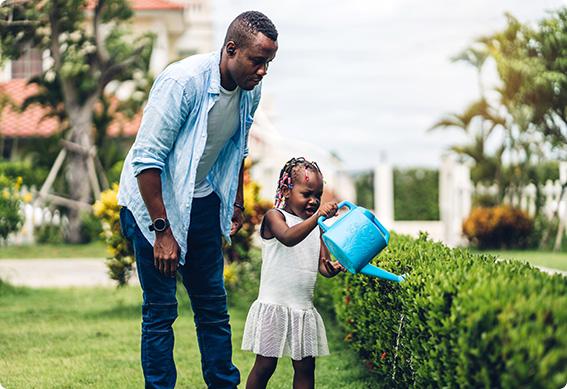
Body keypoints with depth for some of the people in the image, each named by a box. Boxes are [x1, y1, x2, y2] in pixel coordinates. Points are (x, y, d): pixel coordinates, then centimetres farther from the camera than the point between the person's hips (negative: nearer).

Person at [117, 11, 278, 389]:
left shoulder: (250, 91, -4)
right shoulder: (183, 81, -27)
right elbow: (146, 159, -26)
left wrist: (237, 205, 20)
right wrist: (161, 231, -24)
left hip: (201, 201, 7)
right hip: (153, 202, -7)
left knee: (213, 303, 10)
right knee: (161, 309, -4)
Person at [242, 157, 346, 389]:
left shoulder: (318, 227, 12)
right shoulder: (274, 216, -6)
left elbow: (323, 265, 7)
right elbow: (288, 237, -28)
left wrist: (333, 268, -18)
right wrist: (317, 216, -39)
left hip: (304, 308, 6)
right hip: (274, 306, -6)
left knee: (305, 367, 7)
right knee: (265, 365, -1)